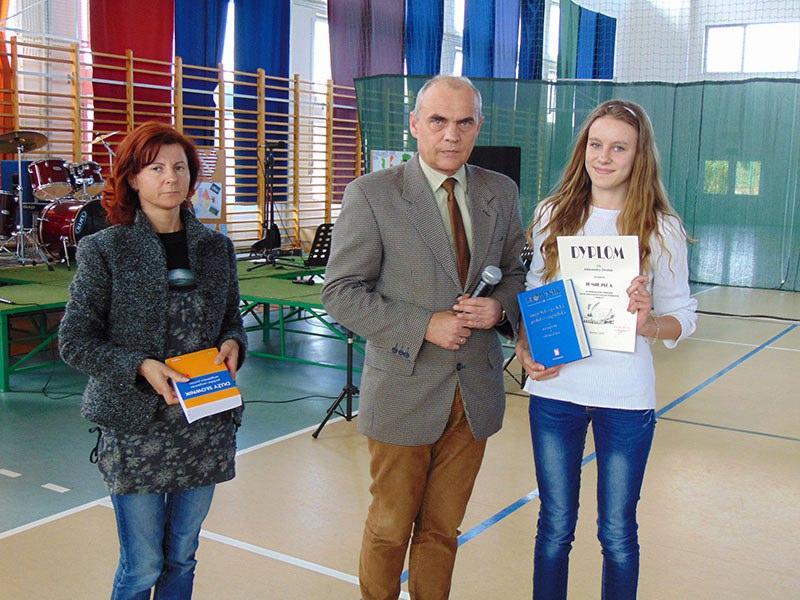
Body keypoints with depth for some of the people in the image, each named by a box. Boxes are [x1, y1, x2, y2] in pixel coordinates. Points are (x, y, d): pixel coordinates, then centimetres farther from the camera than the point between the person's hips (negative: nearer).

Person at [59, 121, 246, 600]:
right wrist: (141, 368, -19)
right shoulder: (104, 250, -5)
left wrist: (232, 343, -6)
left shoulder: (216, 247, 6)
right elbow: (75, 341, -5)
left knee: (182, 558, 15)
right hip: (136, 427, -4)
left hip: (206, 425, 4)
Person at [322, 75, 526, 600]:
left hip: (477, 393, 4)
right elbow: (340, 292, -10)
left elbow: (517, 273, 15)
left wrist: (500, 306, -8)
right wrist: (424, 326, -19)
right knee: (389, 528, 12)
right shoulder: (372, 194, -9)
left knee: (442, 530, 17)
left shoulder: (501, 193, 5)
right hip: (405, 393, -4)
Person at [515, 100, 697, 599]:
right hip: (554, 387, 2)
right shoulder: (552, 215, 3)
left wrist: (649, 323, -21)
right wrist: (525, 348, -7)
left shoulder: (662, 229, -3)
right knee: (555, 528, 13)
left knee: (618, 534, 11)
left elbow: (683, 317, 0)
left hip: (626, 398, -1)